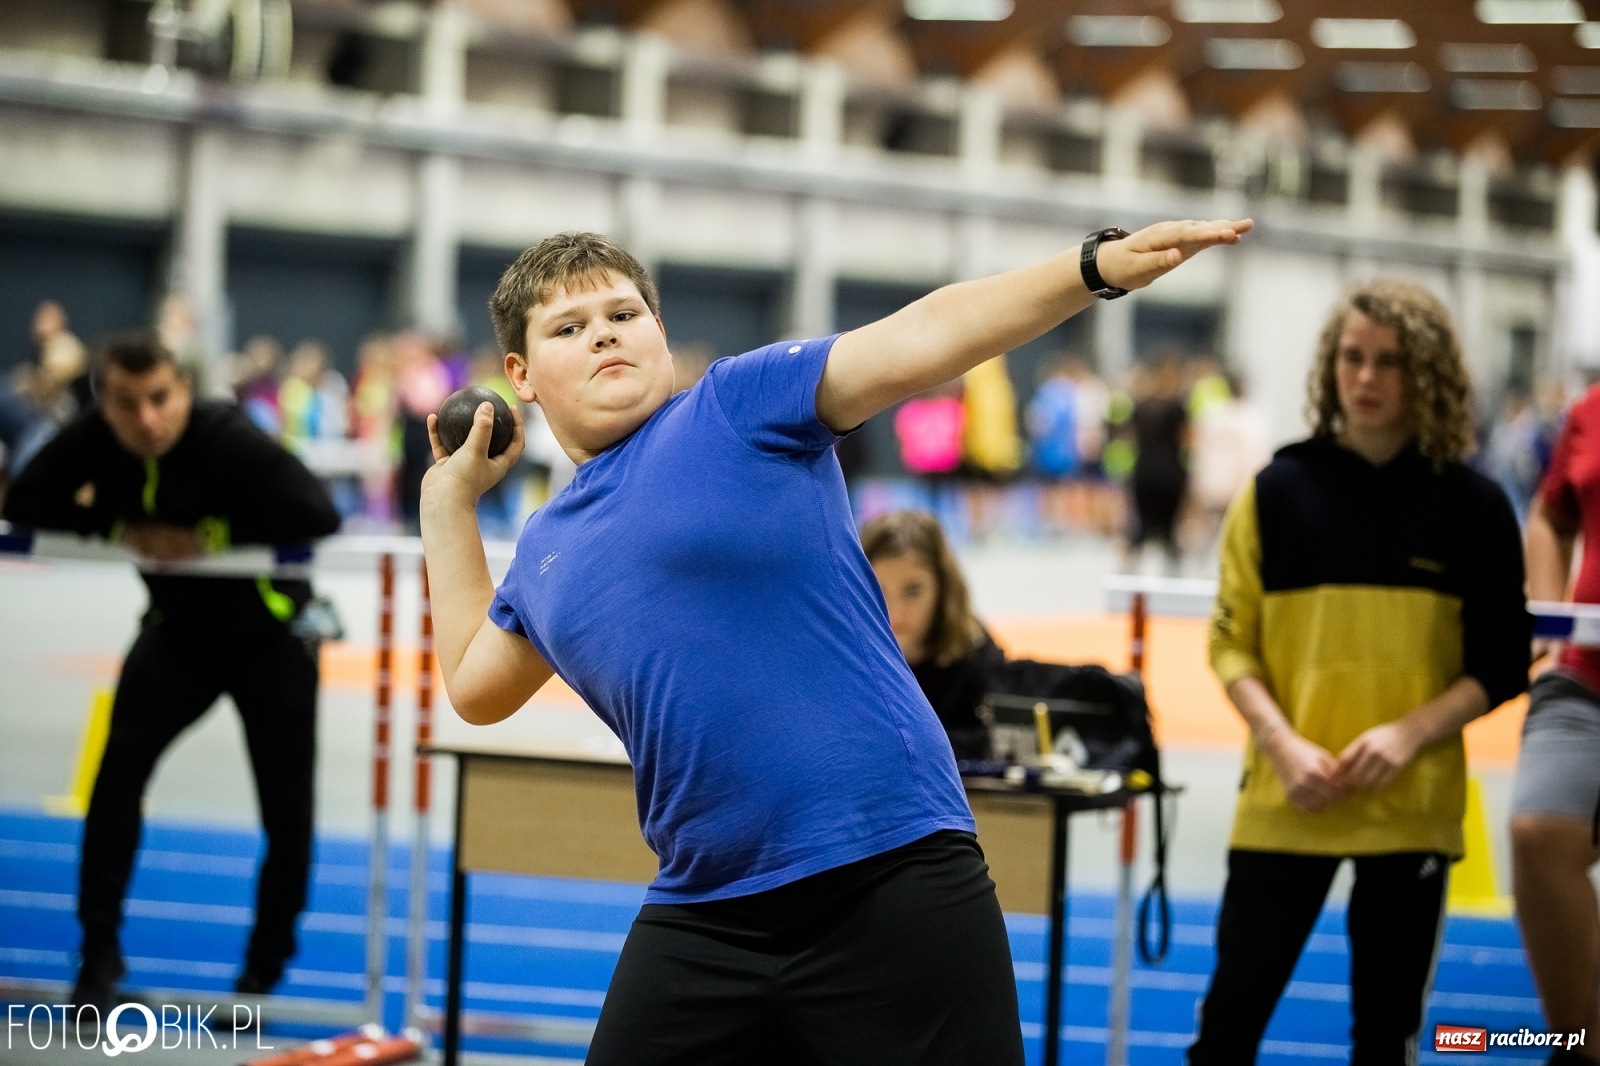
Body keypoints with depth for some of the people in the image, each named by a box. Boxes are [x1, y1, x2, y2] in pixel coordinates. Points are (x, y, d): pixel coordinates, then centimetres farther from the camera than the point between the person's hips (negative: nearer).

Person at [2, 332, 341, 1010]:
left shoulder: (231, 440, -31)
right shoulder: (93, 439, -19)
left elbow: (319, 517, -38)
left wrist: (214, 536, -35)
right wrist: (122, 529, -23)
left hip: (270, 633, -3)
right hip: (178, 631, 3)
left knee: (286, 808, 4)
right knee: (118, 774, -7)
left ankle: (266, 968, 24)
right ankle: (99, 954, 6)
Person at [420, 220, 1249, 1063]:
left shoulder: (742, 399, 1)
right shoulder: (544, 551, 17)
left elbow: (920, 339, -10)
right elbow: (475, 685, 33)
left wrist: (1099, 265, -23)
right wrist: (450, 498, 28)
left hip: (893, 877, -5)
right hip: (704, 920, 6)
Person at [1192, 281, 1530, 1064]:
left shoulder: (1473, 506, 1)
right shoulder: (1278, 491, 1)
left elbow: (1501, 663, 2)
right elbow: (1232, 644, 2)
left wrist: (1410, 733, -13)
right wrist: (1283, 744, -13)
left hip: (1414, 804, 0)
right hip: (1283, 800, 0)